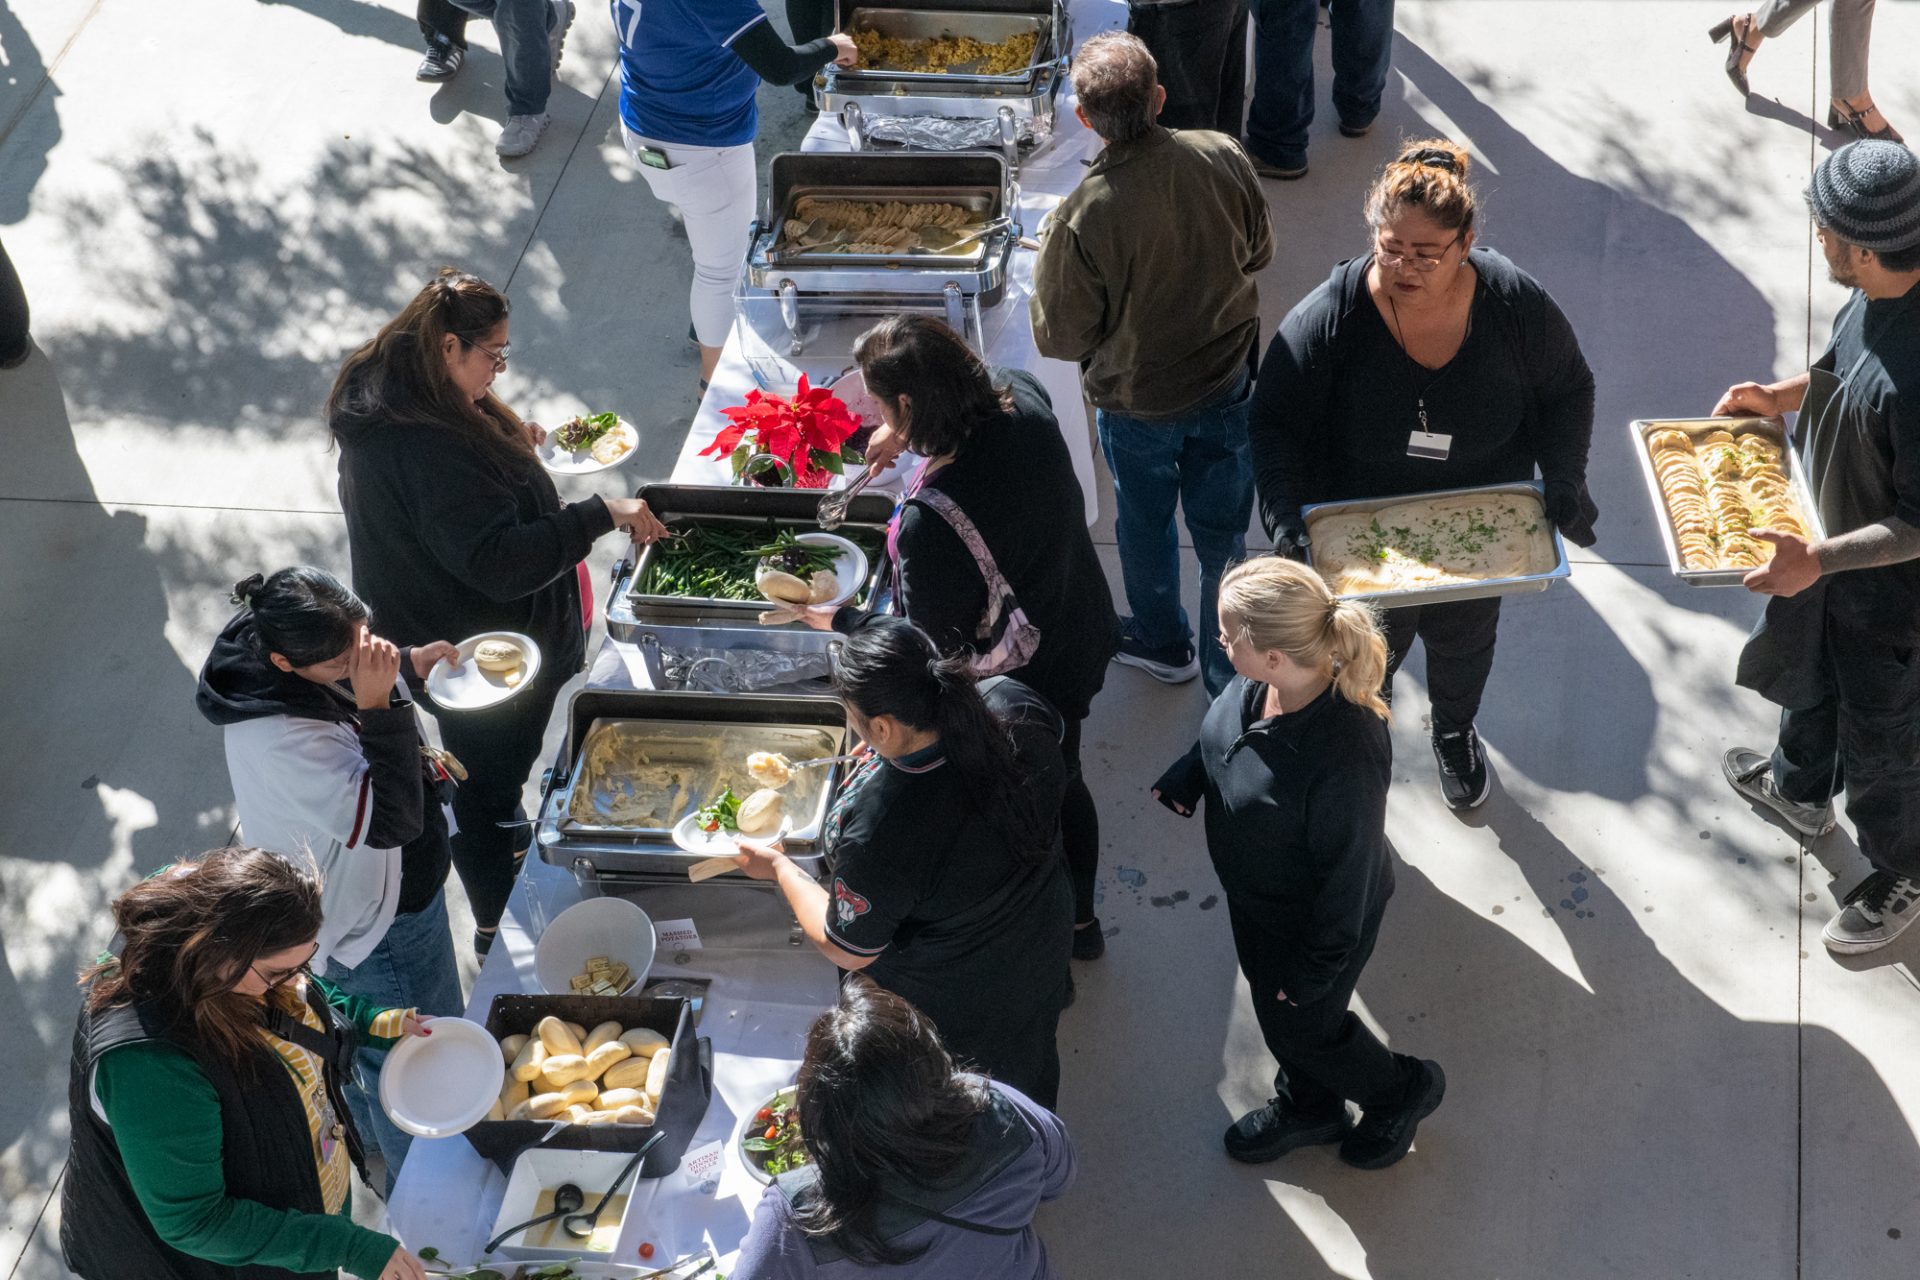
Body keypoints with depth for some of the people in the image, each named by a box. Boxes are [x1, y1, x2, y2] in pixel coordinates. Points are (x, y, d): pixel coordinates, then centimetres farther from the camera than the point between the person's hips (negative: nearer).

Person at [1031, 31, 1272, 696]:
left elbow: (1060, 336, -18)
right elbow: (1258, 252, -1)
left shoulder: (1083, 216, -32)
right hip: (1229, 381, 3)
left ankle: (1163, 643, 48)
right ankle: (1229, 677, 34)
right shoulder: (1223, 158, -21)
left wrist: (1048, 256, -2)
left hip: (1137, 403, -3)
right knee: (1223, 533, 19)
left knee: (1145, 524, 25)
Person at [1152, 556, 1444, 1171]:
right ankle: (1308, 1108, 59)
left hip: (1310, 921, -7)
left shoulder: (1344, 758, -44)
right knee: (1272, 1003, 30)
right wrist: (1184, 779, 5)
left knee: (1303, 1027, 21)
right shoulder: (1261, 686, -23)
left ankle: (1403, 1090, 50)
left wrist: (1315, 969, -17)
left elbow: (1349, 872, -29)